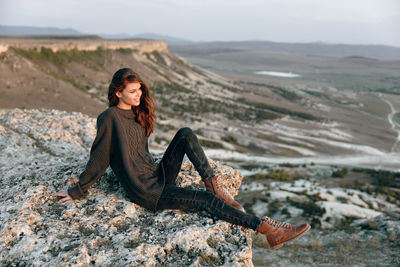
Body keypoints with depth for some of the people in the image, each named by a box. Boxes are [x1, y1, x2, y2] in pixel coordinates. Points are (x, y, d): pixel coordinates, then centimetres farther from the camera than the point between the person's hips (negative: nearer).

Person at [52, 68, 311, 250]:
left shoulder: (136, 113, 11)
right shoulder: (110, 117, -14)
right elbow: (98, 158, -8)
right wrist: (77, 191, -3)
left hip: (160, 174, 8)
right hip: (148, 193, -7)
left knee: (186, 133, -11)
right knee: (204, 199, -19)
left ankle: (214, 185, -16)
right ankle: (268, 229, -21)